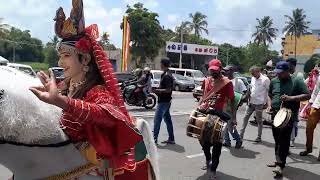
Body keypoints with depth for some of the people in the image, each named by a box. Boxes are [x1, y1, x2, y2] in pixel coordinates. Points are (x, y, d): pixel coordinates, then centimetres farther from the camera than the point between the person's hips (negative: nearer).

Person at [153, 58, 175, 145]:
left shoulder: (166, 76, -18)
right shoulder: (167, 75, 14)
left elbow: (168, 90, -23)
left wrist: (157, 90, -19)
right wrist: (158, 90, 13)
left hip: (164, 101, -10)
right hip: (166, 101, 10)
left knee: (157, 119, -7)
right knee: (167, 119, 13)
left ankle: (154, 138, -3)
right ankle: (171, 139, 19)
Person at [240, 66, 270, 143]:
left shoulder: (265, 79, -12)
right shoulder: (253, 78, 10)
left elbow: (269, 92, -10)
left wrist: (266, 102, -12)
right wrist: (249, 94, 4)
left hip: (259, 103, -7)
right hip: (251, 102, 7)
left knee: (259, 120, 4)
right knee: (245, 118, 9)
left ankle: (259, 137, 16)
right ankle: (241, 134, 17)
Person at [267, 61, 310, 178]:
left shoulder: (296, 82, -5)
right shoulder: (274, 81, 10)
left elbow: (307, 96, -9)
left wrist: (291, 98, -21)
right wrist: (269, 105, 2)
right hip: (275, 115, 6)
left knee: (284, 140, -10)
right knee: (277, 139, 14)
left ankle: (280, 165, -8)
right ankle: (278, 161, 28)